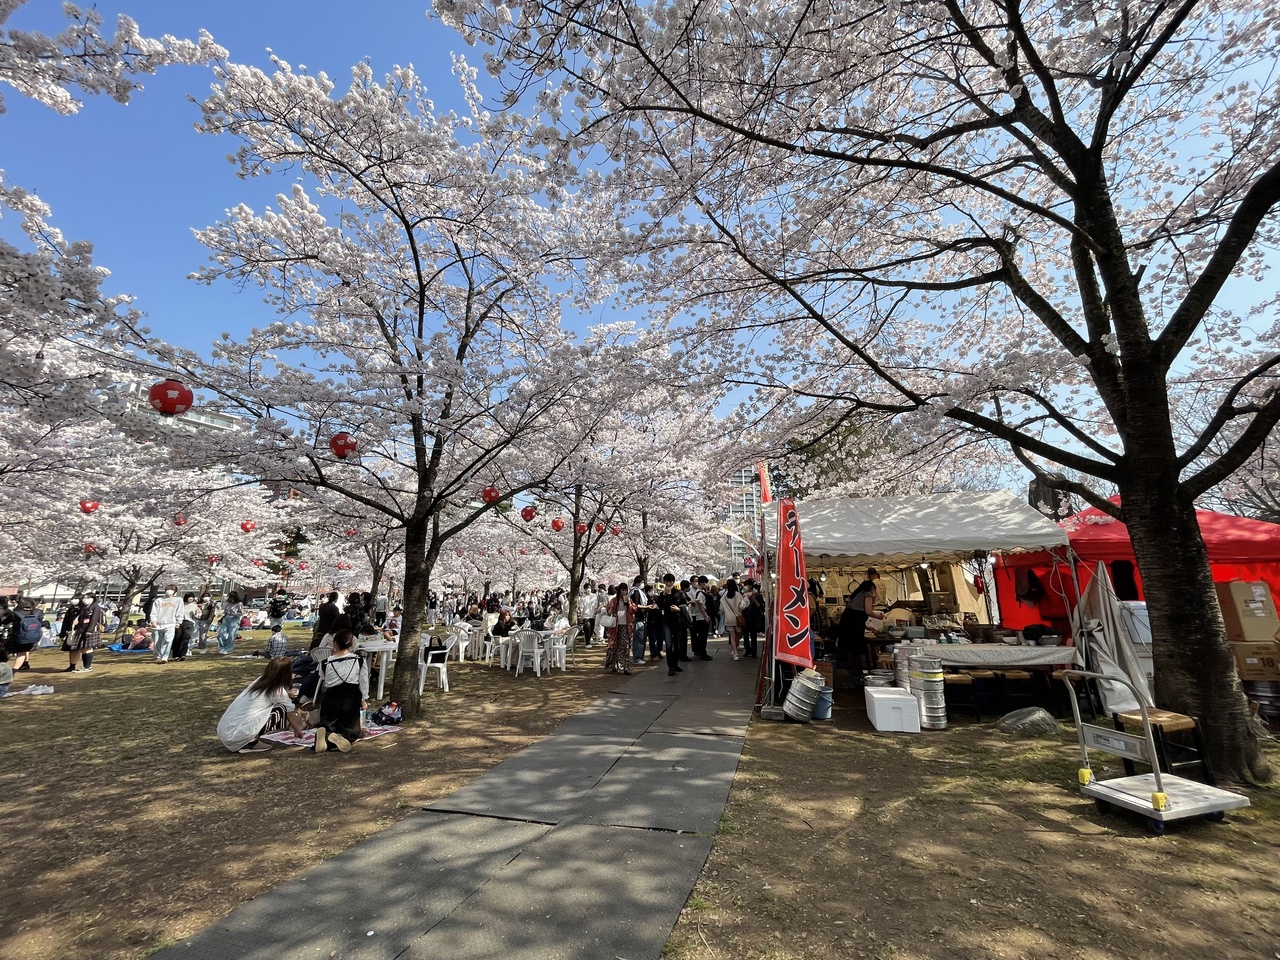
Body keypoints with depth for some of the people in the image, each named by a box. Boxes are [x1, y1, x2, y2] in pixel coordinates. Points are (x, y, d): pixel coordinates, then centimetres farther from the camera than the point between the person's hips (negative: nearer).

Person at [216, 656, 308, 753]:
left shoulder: (259, 682, 12)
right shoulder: (279, 691, -9)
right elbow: (291, 714, 7)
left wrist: (295, 712, 42)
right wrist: (298, 731, 25)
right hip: (237, 735, -8)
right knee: (282, 710, -6)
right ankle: (249, 743, -5)